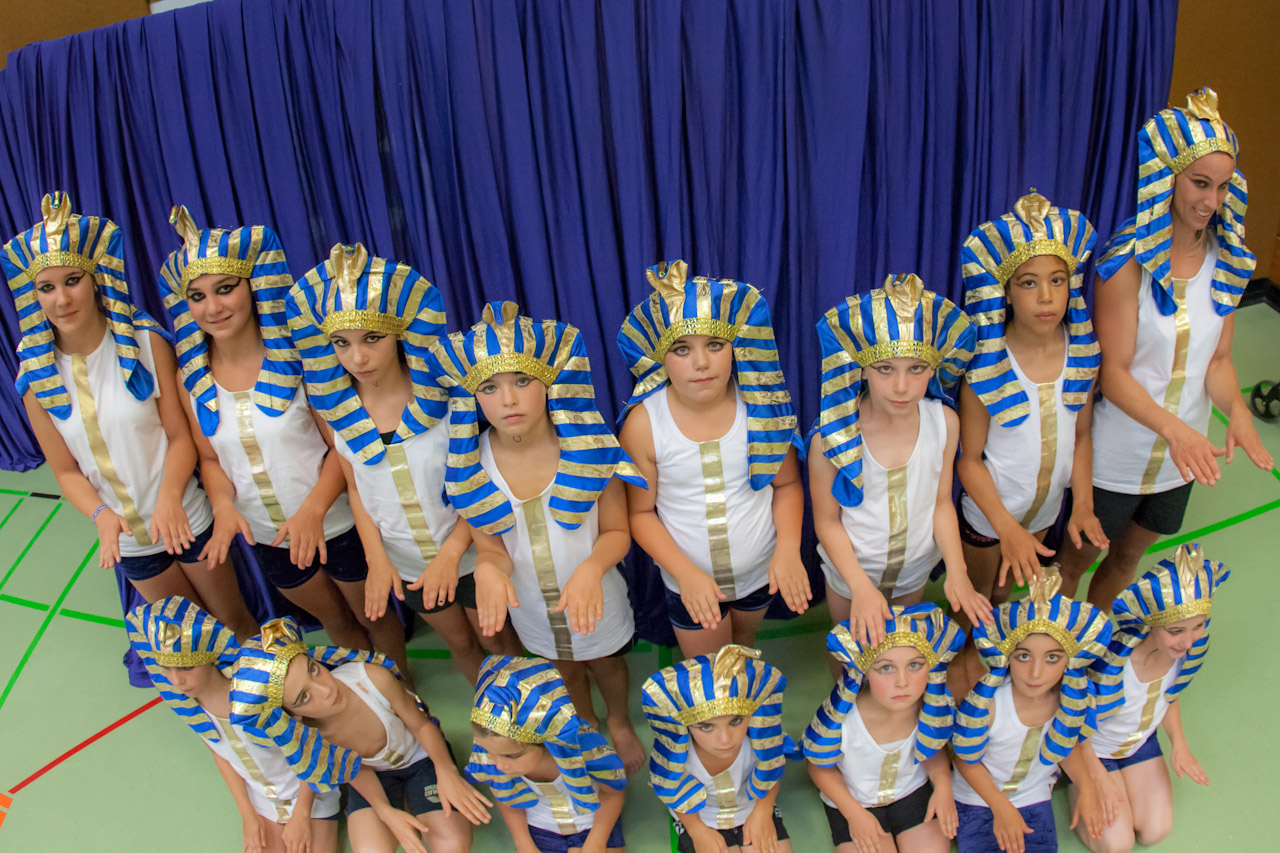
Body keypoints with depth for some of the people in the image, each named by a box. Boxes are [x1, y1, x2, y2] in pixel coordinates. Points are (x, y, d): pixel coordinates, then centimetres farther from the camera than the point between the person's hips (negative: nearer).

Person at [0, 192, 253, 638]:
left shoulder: (145, 343, -14)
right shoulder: (36, 376, -8)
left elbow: (180, 436, -12)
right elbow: (67, 471, -2)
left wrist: (170, 496, -30)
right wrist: (101, 514, -22)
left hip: (184, 518, -2)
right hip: (126, 537, 2)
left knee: (235, 621, 14)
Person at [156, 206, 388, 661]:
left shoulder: (296, 355, -20)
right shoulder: (192, 376, -6)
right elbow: (210, 457, 4)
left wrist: (313, 508, -33)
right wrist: (223, 506, -16)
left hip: (335, 524, -4)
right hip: (266, 536, 4)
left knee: (373, 617, 18)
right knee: (335, 621, 27)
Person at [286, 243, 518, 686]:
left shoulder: (442, 392, -21)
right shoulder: (334, 406, -11)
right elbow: (356, 490, 1)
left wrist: (452, 552, -23)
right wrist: (376, 560, -7)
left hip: (468, 554, -3)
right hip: (407, 565, 3)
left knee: (498, 640, 17)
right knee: (459, 643, 24)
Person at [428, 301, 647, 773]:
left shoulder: (589, 449, -27)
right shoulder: (471, 465, -21)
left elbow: (617, 531, -17)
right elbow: (490, 548, -13)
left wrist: (592, 568, -38)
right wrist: (488, 570, -37)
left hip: (595, 598, -2)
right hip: (530, 607, 2)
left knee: (607, 663, 27)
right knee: (564, 668, 31)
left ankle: (620, 723, 62)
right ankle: (586, 724, 65)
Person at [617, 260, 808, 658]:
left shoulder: (760, 406, -16)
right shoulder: (643, 423, -21)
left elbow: (787, 484, -4)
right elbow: (640, 512, -12)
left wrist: (788, 549, -19)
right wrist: (685, 572, -22)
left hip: (760, 570, 2)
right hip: (690, 581, -2)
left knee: (745, 641, 30)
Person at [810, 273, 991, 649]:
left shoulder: (944, 422, -16)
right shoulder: (832, 434, -27)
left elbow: (941, 503, -5)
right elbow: (827, 520, -17)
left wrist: (957, 571, -16)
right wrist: (861, 585, -26)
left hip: (915, 572, 3)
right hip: (851, 570, -2)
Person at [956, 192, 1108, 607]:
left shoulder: (1084, 353, -13)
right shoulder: (985, 366, -26)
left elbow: (1081, 436, 0)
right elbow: (969, 459, -19)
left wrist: (1082, 505, -10)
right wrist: (1007, 527, -24)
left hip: (1046, 509, 4)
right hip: (988, 510, -4)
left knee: (1005, 590, 27)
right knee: (975, 597, 20)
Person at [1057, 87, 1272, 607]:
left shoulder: (1226, 261, -4)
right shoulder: (1129, 261, -20)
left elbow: (1218, 359, 0)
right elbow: (1114, 371, -20)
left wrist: (1236, 410, -20)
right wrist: (1174, 427, -34)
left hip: (1181, 457, 5)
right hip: (1117, 453, -5)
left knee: (1128, 557, 24)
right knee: (1077, 558, 14)